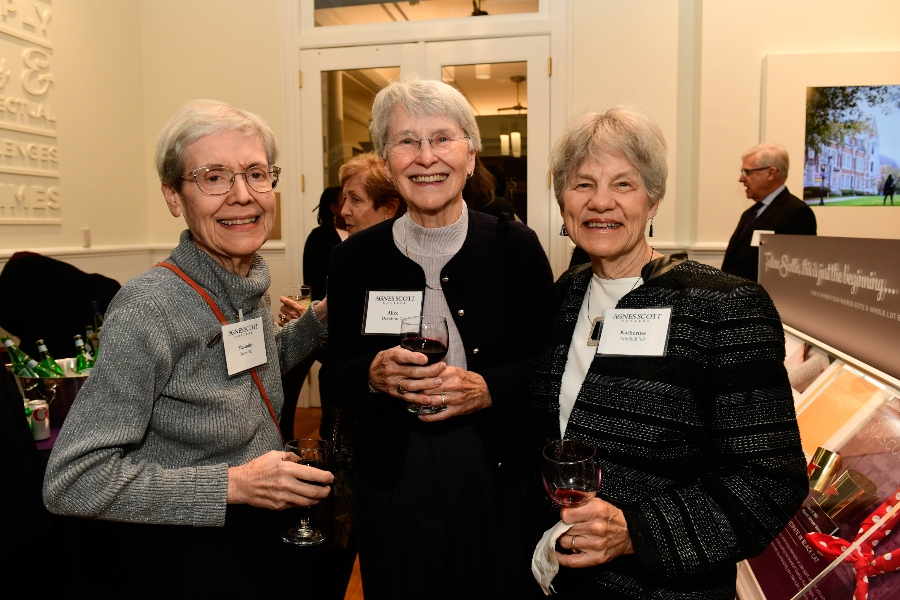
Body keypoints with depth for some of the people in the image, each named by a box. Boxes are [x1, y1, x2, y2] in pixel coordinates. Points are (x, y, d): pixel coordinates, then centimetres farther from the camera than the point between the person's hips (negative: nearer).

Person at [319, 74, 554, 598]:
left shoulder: (516, 247, -5)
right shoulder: (355, 259, -2)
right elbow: (333, 376, 4)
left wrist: (485, 389, -20)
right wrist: (374, 375, -17)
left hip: (498, 480, 0)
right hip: (393, 483, 1)